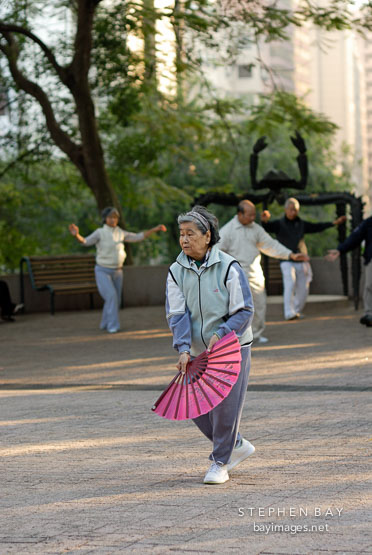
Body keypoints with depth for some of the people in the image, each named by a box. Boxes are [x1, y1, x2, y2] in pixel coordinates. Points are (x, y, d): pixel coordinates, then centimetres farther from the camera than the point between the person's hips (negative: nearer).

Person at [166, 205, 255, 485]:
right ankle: (238, 446, 24)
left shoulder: (228, 267, -13)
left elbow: (244, 311, -12)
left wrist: (220, 334, -26)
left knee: (225, 405, -6)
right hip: (199, 351, 5)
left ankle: (220, 463, 11)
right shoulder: (176, 272, -2)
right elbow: (177, 314, -7)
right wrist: (184, 349, -21)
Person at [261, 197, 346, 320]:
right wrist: (264, 221, -44)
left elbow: (316, 227, 24)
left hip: (301, 261, 5)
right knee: (290, 284, -24)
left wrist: (334, 223, 23)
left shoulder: (301, 224, 12)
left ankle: (297, 311, 26)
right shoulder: (279, 224, -3)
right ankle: (289, 313, -29)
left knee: (303, 290, 6)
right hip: (287, 262, -5)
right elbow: (267, 228, -21)